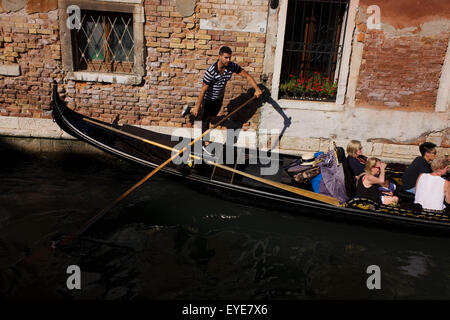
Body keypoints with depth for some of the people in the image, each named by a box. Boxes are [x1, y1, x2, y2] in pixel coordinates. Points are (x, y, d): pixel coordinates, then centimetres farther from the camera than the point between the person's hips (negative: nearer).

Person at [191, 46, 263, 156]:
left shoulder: (232, 66, -19)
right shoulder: (211, 71, -34)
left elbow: (247, 76, -14)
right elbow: (203, 90, -30)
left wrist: (257, 89, -26)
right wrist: (197, 106, -26)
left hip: (220, 97, 6)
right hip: (209, 98, -6)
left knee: (214, 114, 28)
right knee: (206, 120, 7)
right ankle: (206, 144, 18)